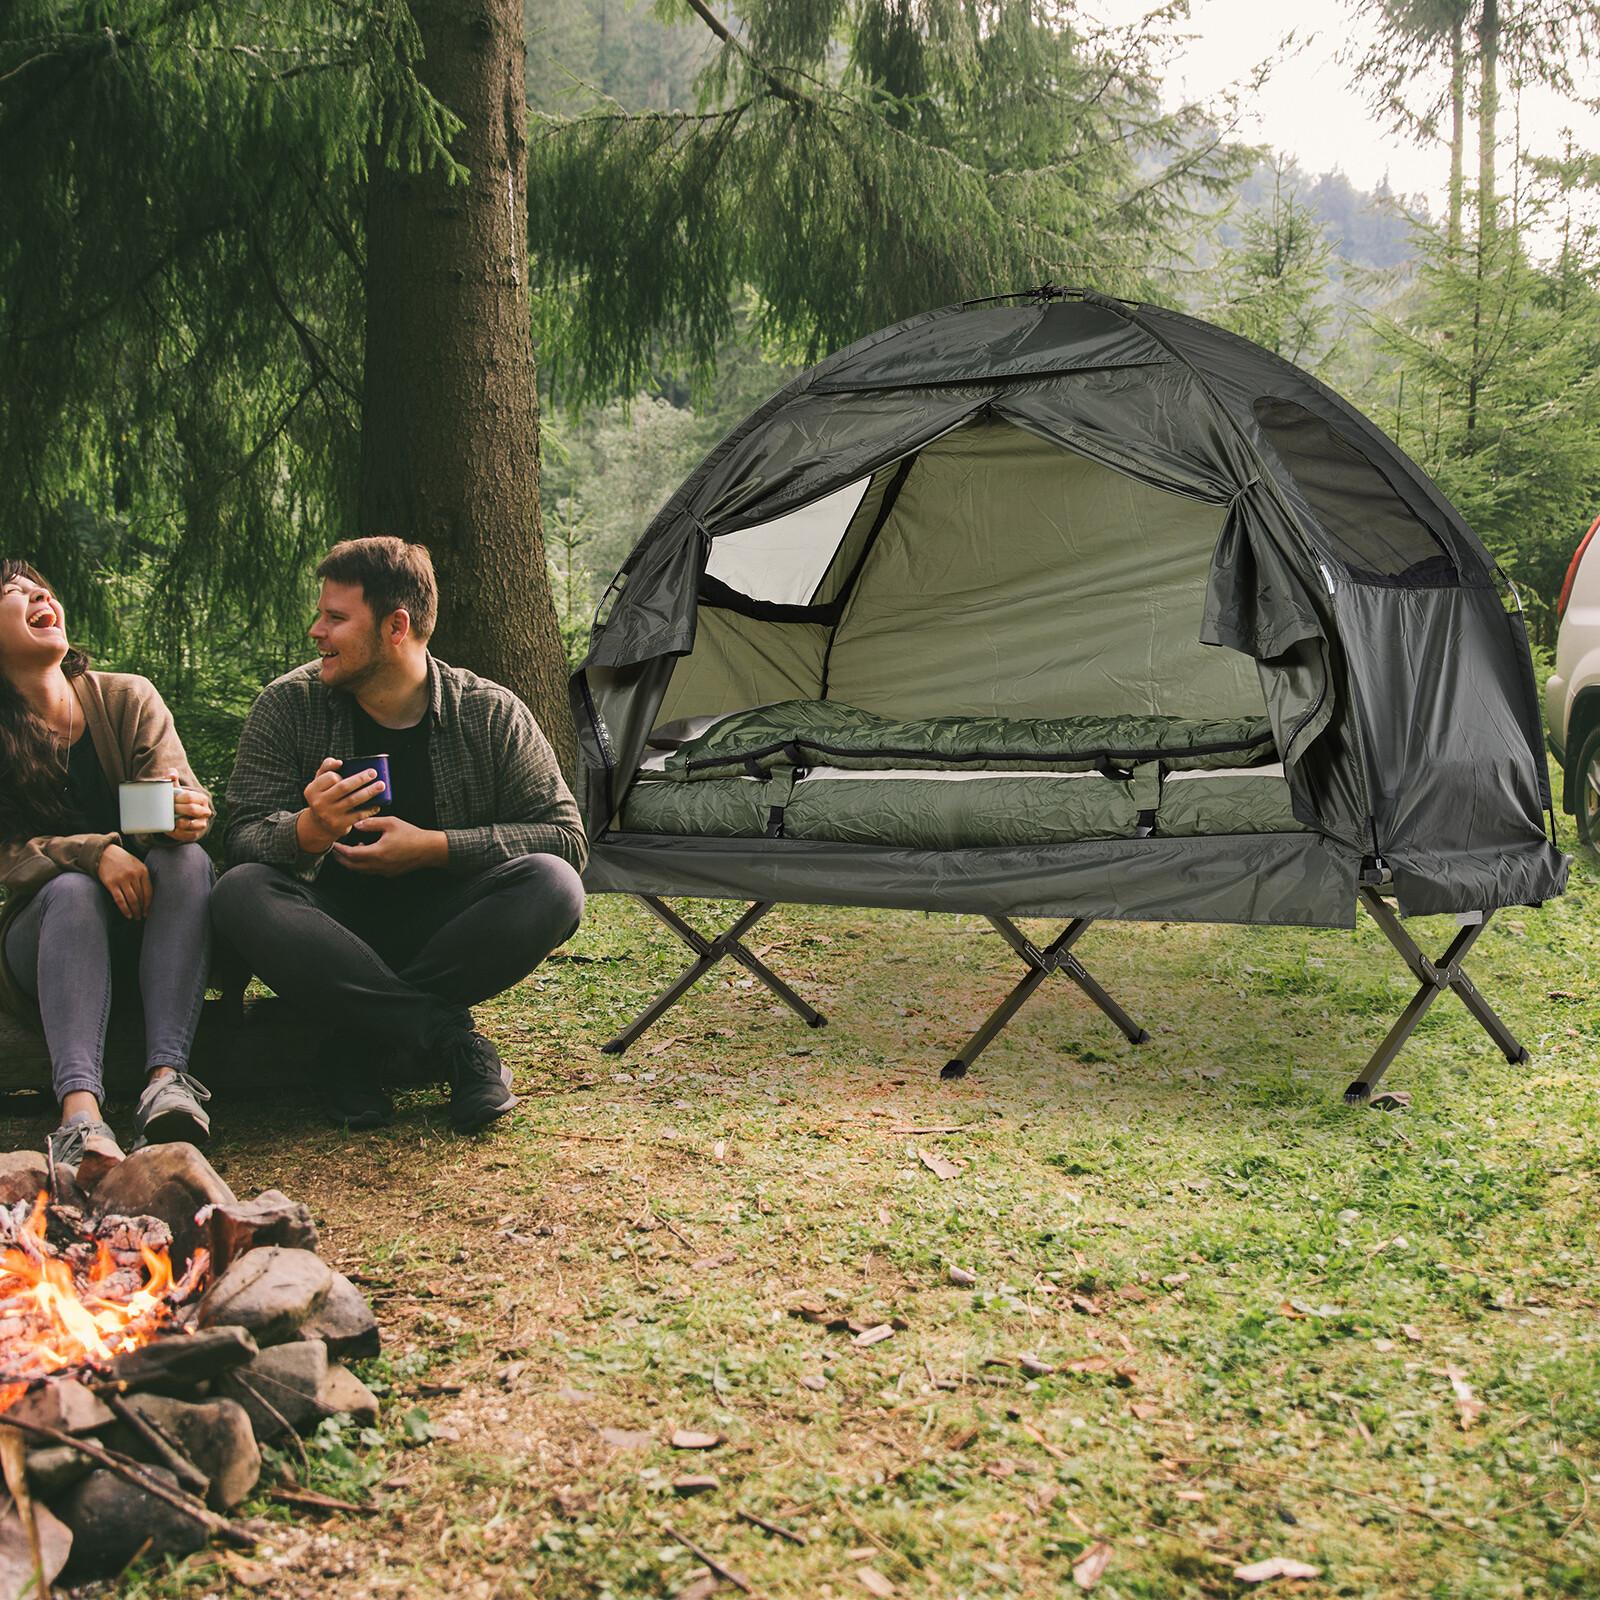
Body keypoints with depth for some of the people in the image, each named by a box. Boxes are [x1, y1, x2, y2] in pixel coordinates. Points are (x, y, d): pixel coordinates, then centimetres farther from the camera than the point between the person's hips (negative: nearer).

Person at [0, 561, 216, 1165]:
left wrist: (187, 813, -33)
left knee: (187, 858, -28)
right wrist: (95, 853, -30)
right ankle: (79, 1109, -54)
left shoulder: (128, 698, 2)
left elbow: (176, 796, -8)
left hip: (149, 923, 2)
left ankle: (167, 1076, -46)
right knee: (73, 888, -33)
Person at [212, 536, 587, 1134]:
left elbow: (566, 838, -6)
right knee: (240, 892, -31)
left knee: (551, 885, -29)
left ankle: (358, 1042, -23)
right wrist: (307, 832, -34)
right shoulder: (287, 706, -4)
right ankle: (447, 1036, -32)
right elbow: (243, 838, -9)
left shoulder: (492, 714, -4)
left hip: (441, 924, 0)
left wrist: (432, 847, -17)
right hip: (333, 926, 0)